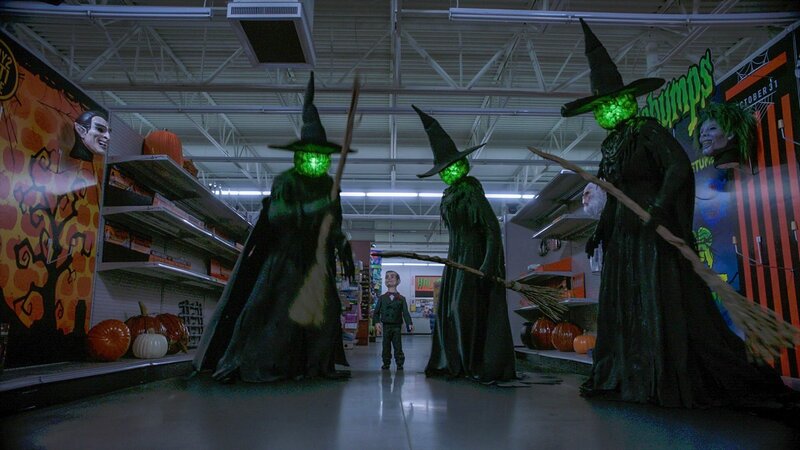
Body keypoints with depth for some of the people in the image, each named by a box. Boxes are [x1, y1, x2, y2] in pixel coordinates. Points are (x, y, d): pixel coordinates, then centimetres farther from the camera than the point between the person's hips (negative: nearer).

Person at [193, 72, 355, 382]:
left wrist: (344, 253, 9)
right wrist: (312, 208, -33)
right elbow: (276, 214, -26)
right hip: (285, 254, -6)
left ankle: (317, 365, 15)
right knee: (269, 305, -10)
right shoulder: (286, 181, -10)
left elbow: (336, 225, 13)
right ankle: (241, 364, 1)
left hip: (316, 258, 6)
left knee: (324, 310, 3)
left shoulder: (329, 185, 7)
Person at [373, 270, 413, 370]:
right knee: (386, 346, 7)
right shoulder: (382, 298, 6)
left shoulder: (401, 299, 4)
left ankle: (399, 364, 10)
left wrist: (409, 324, -13)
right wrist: (376, 322, -9)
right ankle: (386, 363, 19)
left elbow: (405, 313, -1)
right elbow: (376, 312, 6)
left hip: (397, 326, -1)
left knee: (398, 346, 1)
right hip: (386, 326, 1)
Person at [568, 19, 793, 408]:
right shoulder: (612, 143, 15)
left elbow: (680, 168, -20)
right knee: (622, 307, 10)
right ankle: (623, 377, 19)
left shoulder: (648, 132, -7)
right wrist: (599, 231, 18)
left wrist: (657, 207, -31)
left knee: (666, 307, -4)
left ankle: (676, 383, 7)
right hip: (623, 236, 8)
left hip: (655, 234, -8)